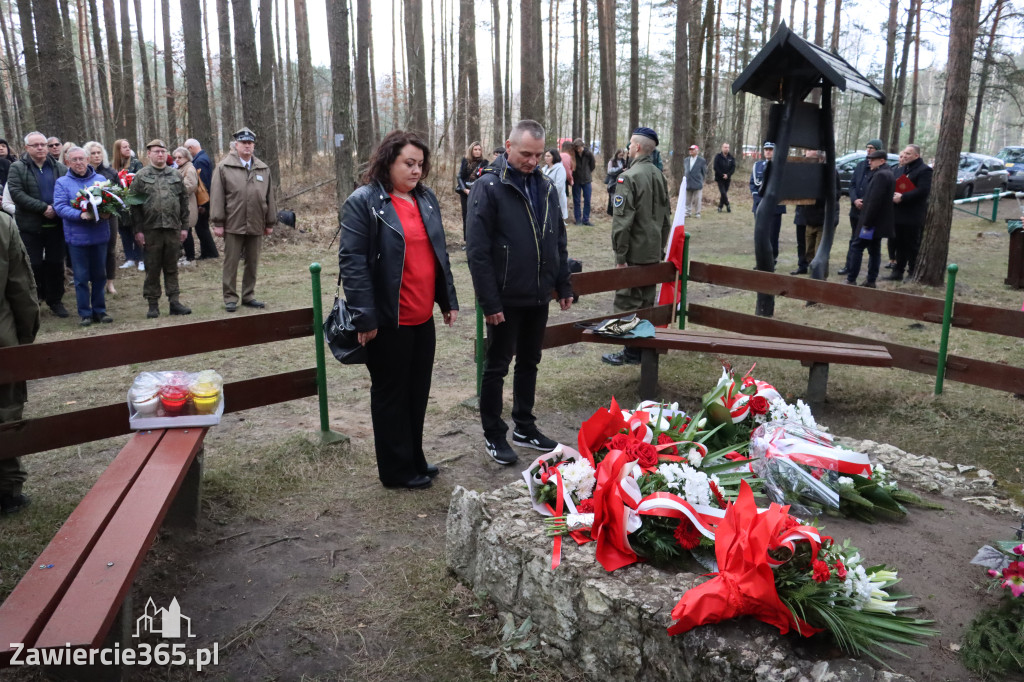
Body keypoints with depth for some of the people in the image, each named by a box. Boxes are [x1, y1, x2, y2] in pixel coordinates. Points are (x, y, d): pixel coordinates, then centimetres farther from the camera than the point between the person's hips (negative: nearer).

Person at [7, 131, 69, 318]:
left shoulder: (59, 168, 8)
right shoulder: (17, 168, 0)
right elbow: (16, 193, -11)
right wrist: (43, 208, -19)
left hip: (56, 225, 2)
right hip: (30, 226, -2)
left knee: (56, 264, 8)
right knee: (34, 265, 2)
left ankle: (55, 301, 19)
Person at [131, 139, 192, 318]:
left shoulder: (176, 175, 10)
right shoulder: (141, 177, 2)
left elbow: (184, 201, 11)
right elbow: (134, 205, -1)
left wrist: (184, 226, 5)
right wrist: (137, 230, -7)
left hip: (173, 229, 2)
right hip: (150, 230, -2)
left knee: (172, 268, 8)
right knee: (152, 269, 5)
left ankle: (174, 302, 13)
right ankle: (153, 304, 13)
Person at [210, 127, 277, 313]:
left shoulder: (263, 169, 11)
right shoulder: (224, 167, 0)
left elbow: (269, 196, 13)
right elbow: (217, 196, -3)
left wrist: (270, 222, 11)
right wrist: (218, 222, -7)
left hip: (256, 226, 4)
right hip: (233, 225, -3)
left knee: (253, 263, 10)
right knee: (231, 263, 1)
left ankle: (248, 296, 21)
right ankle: (230, 297, 10)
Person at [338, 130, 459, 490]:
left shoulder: (426, 198, 12)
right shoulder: (363, 201, -9)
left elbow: (439, 252, 17)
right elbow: (352, 261, -14)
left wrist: (448, 299, 14)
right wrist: (365, 317, -18)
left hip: (423, 318, 7)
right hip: (389, 322, -7)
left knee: (418, 392, 16)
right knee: (391, 394, 6)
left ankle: (414, 460, 31)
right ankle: (397, 470, 19)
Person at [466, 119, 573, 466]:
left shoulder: (545, 187, 8)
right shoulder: (489, 187, -12)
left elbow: (558, 241, 15)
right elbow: (477, 251, -16)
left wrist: (563, 284, 12)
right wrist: (489, 301, -19)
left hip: (539, 296, 6)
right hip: (506, 300, -6)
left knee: (529, 363, 16)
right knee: (497, 367, 6)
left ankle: (524, 427, 31)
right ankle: (494, 436, 19)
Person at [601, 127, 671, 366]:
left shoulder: (629, 177, -16)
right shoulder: (659, 175, 9)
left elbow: (622, 220, -20)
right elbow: (666, 216, 15)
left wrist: (620, 255, -15)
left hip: (635, 253, -8)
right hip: (654, 252, 8)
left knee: (627, 302, 1)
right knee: (647, 302, 15)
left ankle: (632, 352, 5)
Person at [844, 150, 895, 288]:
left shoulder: (880, 175, -17)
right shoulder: (888, 174, 16)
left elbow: (874, 200, -23)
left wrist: (866, 222, -22)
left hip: (873, 221, -10)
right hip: (879, 222, 10)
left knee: (857, 247, -5)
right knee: (874, 250, 11)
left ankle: (851, 279, -4)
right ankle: (871, 280, 15)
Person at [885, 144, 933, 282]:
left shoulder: (924, 170, -8)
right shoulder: (900, 169, 18)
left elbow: (923, 191, -19)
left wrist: (902, 197, -20)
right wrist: (893, 195, -3)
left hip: (913, 217, -7)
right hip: (899, 215, 7)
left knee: (913, 246, -1)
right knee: (900, 245, 13)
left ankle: (912, 274, 6)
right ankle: (898, 272, 20)